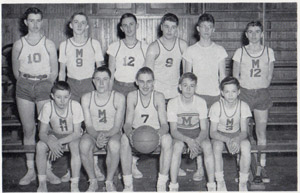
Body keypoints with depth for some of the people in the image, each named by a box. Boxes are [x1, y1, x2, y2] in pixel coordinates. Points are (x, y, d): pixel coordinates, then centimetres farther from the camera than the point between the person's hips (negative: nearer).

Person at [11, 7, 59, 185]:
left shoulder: (49, 44, 3)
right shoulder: (18, 45, 6)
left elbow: (54, 71, 5)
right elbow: (16, 71, 12)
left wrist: (46, 86, 0)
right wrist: (26, 84, 7)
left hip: (44, 86, -1)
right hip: (24, 87, 1)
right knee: (28, 130, 4)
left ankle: (47, 170, 5)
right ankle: (31, 170, 12)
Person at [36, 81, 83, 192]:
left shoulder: (75, 106, -25)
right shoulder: (47, 107, -21)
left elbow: (77, 133, -23)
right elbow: (42, 133, -19)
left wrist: (59, 142, -37)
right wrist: (50, 143, -41)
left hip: (72, 136, -2)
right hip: (55, 135, 2)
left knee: (75, 146, -35)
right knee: (40, 145, -27)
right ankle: (42, 183, -13)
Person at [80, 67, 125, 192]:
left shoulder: (118, 98, -7)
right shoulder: (86, 98, 0)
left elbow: (117, 127, -9)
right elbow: (89, 126, -4)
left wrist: (105, 135, -28)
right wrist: (97, 136, -25)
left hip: (113, 134, -1)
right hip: (93, 135, 2)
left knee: (114, 145, -37)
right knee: (84, 144, -33)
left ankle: (109, 182, -13)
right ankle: (93, 182, -11)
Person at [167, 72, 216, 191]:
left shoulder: (201, 102, -11)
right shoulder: (172, 103, -14)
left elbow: (204, 129, -13)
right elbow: (173, 130, -17)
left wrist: (196, 141, -35)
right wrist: (188, 140, -36)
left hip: (197, 133, 1)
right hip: (179, 134, -1)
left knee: (207, 146, -30)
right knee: (177, 146, -34)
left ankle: (212, 185, -21)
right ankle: (173, 185, -25)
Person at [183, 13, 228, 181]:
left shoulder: (220, 50, 7)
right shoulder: (191, 50, 5)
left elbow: (222, 76, 7)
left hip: (215, 94, 1)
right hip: (197, 94, 0)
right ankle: (200, 168, 6)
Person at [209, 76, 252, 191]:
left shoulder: (243, 106, -15)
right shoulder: (216, 107, -18)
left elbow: (244, 131, -15)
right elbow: (212, 132, -18)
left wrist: (237, 139, -39)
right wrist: (227, 140, -37)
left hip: (237, 135, 1)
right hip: (219, 135, -1)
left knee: (246, 147, -31)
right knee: (216, 147, -34)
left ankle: (243, 183, -14)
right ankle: (220, 182, -16)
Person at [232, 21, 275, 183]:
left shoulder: (268, 52, 6)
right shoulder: (240, 52, 3)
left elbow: (269, 75, 9)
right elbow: (235, 75, 6)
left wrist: (262, 89, 2)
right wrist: (241, 90, -2)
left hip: (262, 94, 1)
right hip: (244, 92, -1)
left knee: (261, 131, 2)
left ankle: (262, 167, 10)